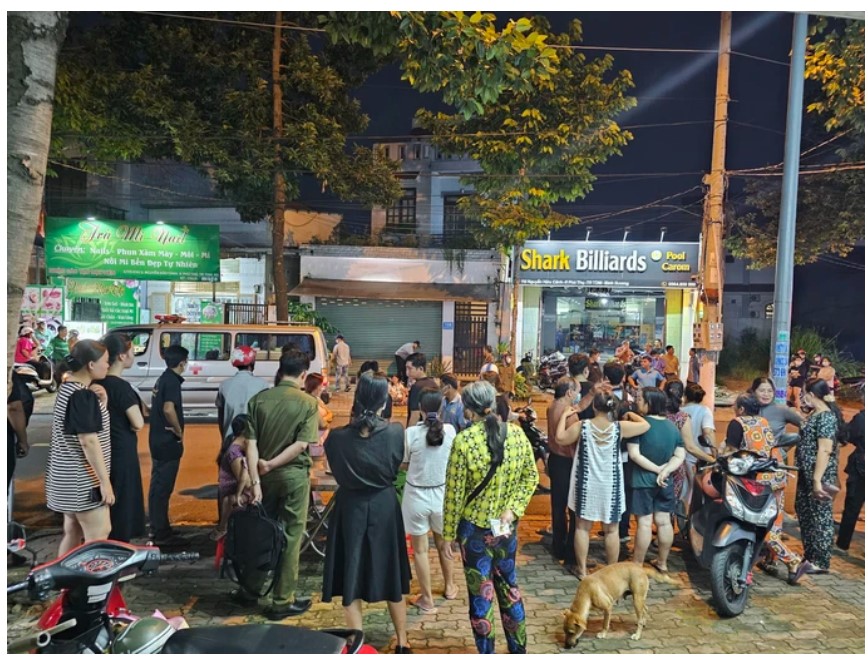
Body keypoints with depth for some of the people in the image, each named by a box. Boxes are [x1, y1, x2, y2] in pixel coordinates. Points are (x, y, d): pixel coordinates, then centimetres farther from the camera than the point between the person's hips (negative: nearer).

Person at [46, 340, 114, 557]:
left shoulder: (67, 387, 9)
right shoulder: (82, 395, -21)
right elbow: (88, 441, -24)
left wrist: (100, 403, 0)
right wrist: (105, 481, -21)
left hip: (69, 475, 10)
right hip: (81, 478, -10)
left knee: (72, 532, 16)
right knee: (98, 536, -3)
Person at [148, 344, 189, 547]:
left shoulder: (163, 378, 12)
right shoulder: (172, 380, -17)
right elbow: (168, 409, -30)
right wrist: (179, 432, -17)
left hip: (159, 439, 10)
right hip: (168, 441, -10)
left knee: (157, 486, 16)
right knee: (162, 488, -2)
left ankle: (158, 529, 27)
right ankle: (161, 534, 6)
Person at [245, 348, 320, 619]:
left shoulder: (258, 399, -2)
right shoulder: (308, 403, -10)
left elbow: (251, 442, -7)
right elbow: (302, 444, -18)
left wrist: (255, 480, -8)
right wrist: (271, 464, -11)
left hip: (265, 475, 4)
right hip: (294, 475, -3)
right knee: (290, 538, 7)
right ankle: (282, 602, 17)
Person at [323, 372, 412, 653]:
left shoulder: (337, 437, -14)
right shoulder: (395, 432, -14)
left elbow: (337, 473, 1)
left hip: (350, 508, -1)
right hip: (384, 507, 1)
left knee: (351, 579, 12)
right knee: (391, 575, 18)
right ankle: (403, 643, 31)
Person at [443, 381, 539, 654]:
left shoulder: (463, 440, -19)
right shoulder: (517, 434, -5)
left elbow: (454, 493, -14)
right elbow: (531, 477, 0)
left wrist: (449, 534, -4)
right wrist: (513, 509, -4)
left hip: (474, 528, -5)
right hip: (507, 526, 5)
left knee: (480, 594, 10)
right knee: (509, 586, 23)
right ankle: (519, 647, 37)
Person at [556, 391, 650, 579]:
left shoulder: (582, 426, -10)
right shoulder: (619, 427, -11)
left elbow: (560, 438, 1)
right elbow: (645, 425, 1)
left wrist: (564, 416, 11)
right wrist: (631, 414, 17)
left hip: (586, 483, 0)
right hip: (610, 484, 0)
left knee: (582, 527, 12)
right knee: (611, 530, 13)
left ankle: (582, 571, 18)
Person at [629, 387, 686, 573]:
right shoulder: (673, 427, 4)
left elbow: (634, 454, -18)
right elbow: (680, 456, 0)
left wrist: (657, 469, -12)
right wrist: (665, 471, -11)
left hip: (643, 480, -5)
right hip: (665, 481, 6)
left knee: (644, 523, -1)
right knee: (664, 522, 12)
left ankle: (637, 565, 8)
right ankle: (662, 563, 24)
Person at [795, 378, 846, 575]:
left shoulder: (826, 417, -17)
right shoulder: (814, 414, 12)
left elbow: (825, 450, -23)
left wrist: (817, 480, -25)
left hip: (819, 475, -10)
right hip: (806, 473, 10)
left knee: (820, 516, -1)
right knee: (804, 512, 16)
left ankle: (821, 562, 9)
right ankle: (810, 556, 28)